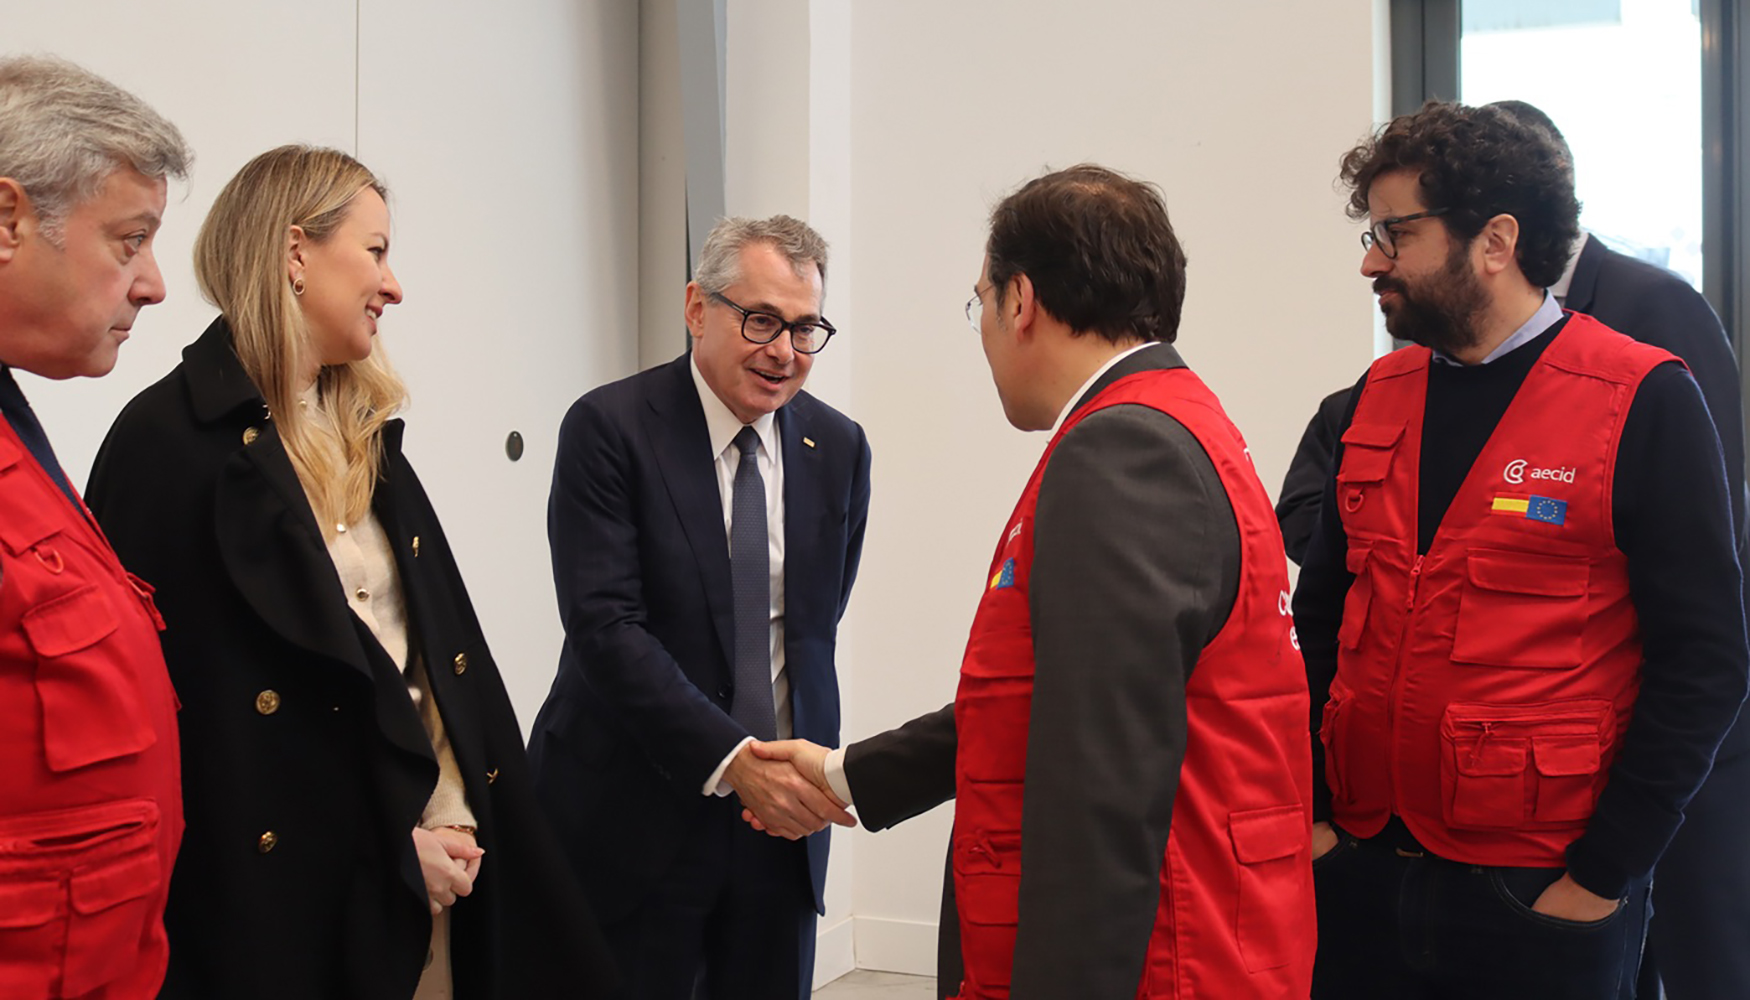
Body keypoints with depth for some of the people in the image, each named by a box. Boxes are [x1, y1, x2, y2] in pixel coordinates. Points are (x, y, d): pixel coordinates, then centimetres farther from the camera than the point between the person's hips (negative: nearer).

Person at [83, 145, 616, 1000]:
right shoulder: (168, 441, -11)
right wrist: (395, 853, -12)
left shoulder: (365, 433, 12)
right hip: (299, 897, -6)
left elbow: (442, 640, 11)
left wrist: (456, 815, -4)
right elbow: (189, 704, -14)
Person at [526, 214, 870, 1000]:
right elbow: (605, 625, -18)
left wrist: (807, 769, 3)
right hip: (636, 817, -4)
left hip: (781, 814, 4)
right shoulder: (609, 428, -10)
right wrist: (732, 761, -23)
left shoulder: (839, 448, 5)